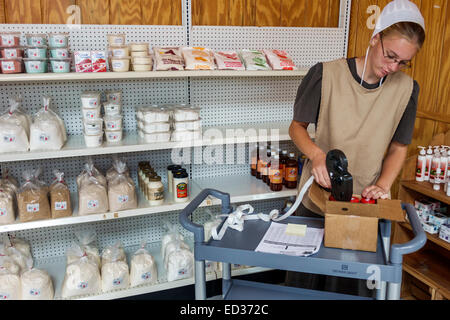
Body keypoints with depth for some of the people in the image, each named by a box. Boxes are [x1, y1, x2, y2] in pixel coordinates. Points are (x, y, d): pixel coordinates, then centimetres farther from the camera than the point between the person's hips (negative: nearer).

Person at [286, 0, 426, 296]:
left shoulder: (406, 89, -5)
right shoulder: (326, 75, -13)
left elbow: (398, 147, 5)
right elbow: (297, 127, -2)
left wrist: (383, 185, -12)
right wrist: (316, 153, -22)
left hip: (364, 205, 2)